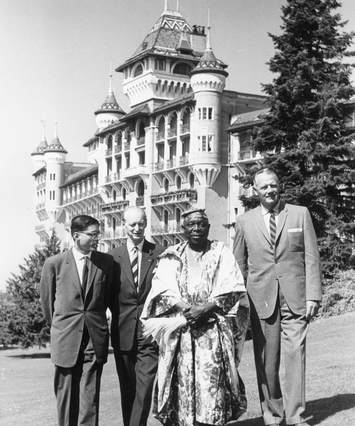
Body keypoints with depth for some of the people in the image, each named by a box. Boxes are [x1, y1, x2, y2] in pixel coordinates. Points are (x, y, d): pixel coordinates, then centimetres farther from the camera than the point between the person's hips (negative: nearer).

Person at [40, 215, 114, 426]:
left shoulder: (106, 262, 3)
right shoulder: (54, 263, -1)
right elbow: (47, 300, 10)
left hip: (95, 339, 1)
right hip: (65, 339, 0)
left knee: (90, 396, 0)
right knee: (66, 395, 7)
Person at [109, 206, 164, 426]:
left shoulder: (160, 254, 1)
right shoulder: (113, 256, 6)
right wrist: (119, 314, 1)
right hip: (123, 332, 2)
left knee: (144, 388, -8)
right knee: (127, 389, 12)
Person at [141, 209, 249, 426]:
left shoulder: (221, 252, 8)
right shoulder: (172, 256, 11)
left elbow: (232, 289, 0)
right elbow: (163, 289, 0)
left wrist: (206, 308, -13)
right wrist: (187, 308, -15)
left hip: (214, 328, -1)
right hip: (180, 329, 1)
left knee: (211, 381, -9)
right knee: (182, 380, -3)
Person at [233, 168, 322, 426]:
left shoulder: (300, 214, 6)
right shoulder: (245, 222, 8)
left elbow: (312, 257, 4)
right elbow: (239, 264, 12)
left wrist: (313, 295, -3)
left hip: (295, 298, -1)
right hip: (261, 300, 1)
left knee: (296, 354, -5)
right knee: (266, 361, 4)